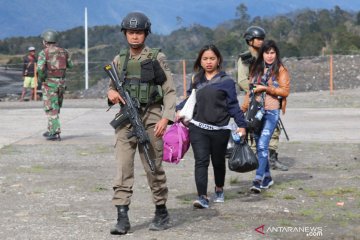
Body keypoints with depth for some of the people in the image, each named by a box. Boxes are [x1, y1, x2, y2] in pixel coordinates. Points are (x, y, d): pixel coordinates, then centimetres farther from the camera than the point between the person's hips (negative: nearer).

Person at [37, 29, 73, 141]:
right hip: (62, 82, 5)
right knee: (56, 108, 18)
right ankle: (51, 130, 25)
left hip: (49, 83, -5)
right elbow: (70, 65, 19)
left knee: (51, 109, -3)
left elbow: (40, 68, -22)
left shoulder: (43, 53, -9)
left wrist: (42, 78, -4)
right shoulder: (64, 51, 6)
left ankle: (55, 133, -10)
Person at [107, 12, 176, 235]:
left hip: (150, 119, -3)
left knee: (154, 168, 3)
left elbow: (170, 91, -3)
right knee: (123, 168, -4)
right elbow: (112, 86, 19)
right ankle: (122, 218, -4)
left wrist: (166, 117, -15)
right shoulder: (119, 59, 10)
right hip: (126, 119, 3)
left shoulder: (157, 58, -1)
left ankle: (162, 212, 19)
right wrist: (111, 92, -5)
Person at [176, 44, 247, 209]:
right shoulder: (197, 80, 10)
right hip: (198, 128, 2)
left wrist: (241, 124, -5)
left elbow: (233, 105, -1)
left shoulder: (226, 81, -1)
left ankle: (219, 189, 39)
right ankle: (202, 197, -14)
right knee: (201, 161, -11)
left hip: (220, 129, -1)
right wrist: (180, 109, 3)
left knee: (218, 162, 15)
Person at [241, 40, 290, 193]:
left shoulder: (280, 70, 0)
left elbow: (285, 91, -7)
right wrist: (243, 109, 13)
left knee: (263, 145, -17)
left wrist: (265, 88, -12)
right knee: (259, 146, 10)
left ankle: (258, 180, -21)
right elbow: (250, 91, 18)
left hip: (271, 112, -6)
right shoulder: (256, 69, 14)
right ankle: (267, 177, 22)